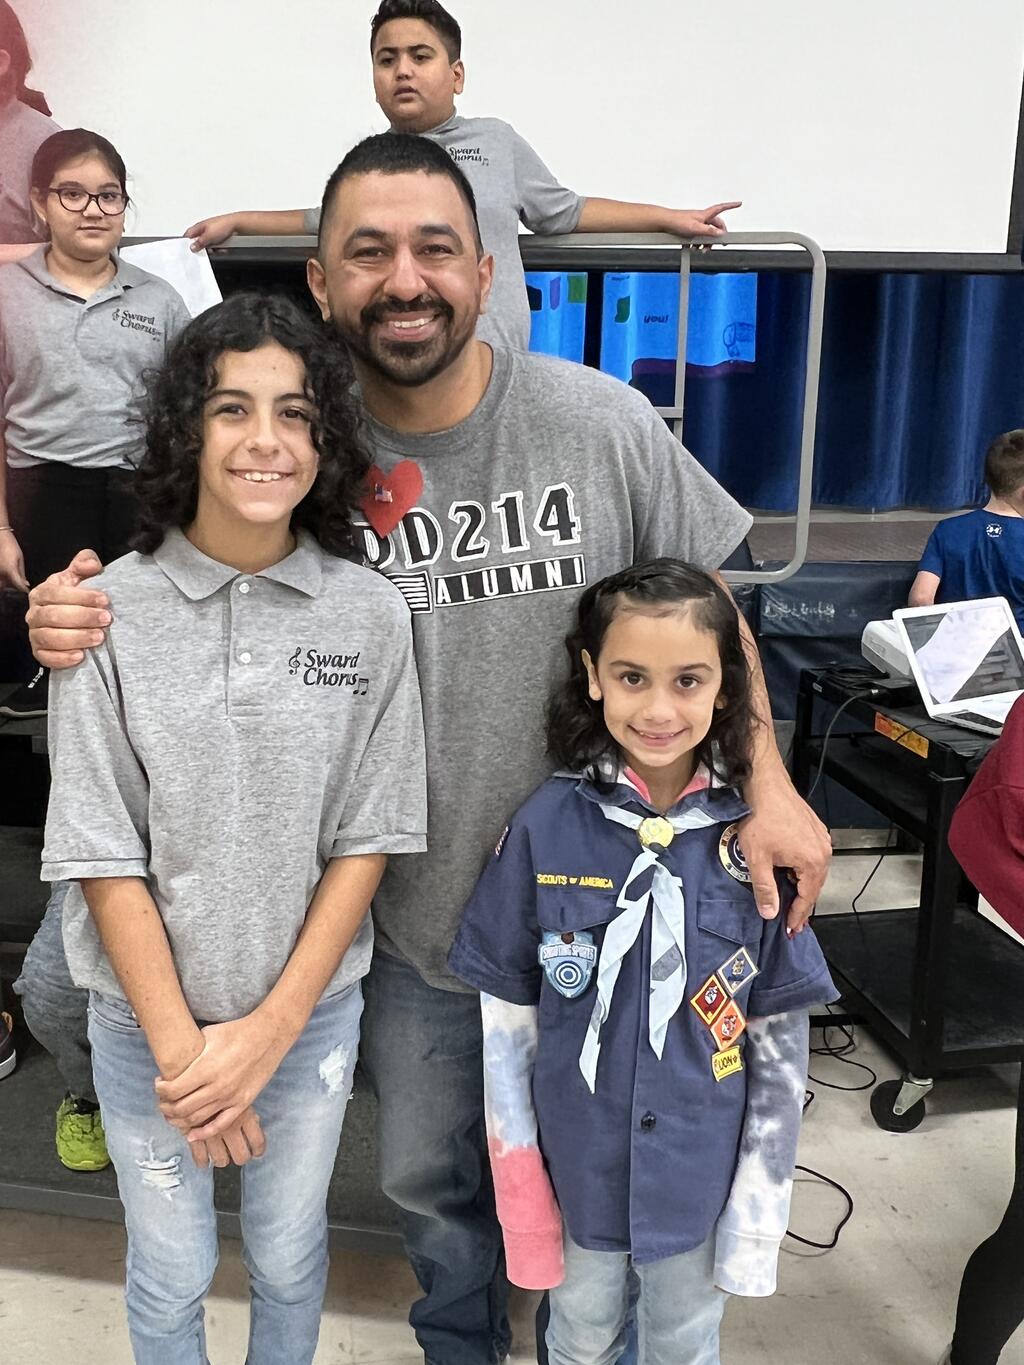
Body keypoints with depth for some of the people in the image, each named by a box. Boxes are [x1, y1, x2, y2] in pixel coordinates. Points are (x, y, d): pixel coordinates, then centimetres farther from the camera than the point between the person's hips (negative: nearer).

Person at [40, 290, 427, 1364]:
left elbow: (366, 840, -7)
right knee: (170, 1276, 19)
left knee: (289, 1256, 23)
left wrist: (269, 1030, -10)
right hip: (147, 1016, -1)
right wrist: (183, 1046, -11)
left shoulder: (370, 614, -10)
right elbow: (103, 856, -10)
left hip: (311, 1008, 1)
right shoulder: (110, 613, -14)